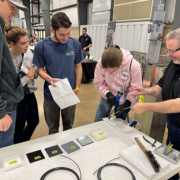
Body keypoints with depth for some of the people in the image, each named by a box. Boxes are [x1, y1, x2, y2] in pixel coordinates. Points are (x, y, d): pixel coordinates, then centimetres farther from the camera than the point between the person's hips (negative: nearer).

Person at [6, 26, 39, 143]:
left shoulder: (28, 52, -6)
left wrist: (34, 73, -15)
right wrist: (27, 77, -23)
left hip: (29, 94, 6)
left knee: (34, 121, 21)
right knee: (19, 128, 12)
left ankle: (24, 143, 49)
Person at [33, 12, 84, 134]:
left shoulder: (75, 44, -7)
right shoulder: (41, 46, -12)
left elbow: (78, 67, 3)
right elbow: (40, 69, -3)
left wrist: (77, 87, -2)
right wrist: (49, 79, -23)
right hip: (51, 94, -1)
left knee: (69, 125, 20)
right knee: (53, 128, 18)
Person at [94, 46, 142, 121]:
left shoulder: (134, 65, -29)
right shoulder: (100, 64, -23)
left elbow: (135, 89, -19)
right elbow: (99, 83, -10)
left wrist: (127, 103, -28)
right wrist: (107, 94, -25)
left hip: (124, 101, -2)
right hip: (107, 98, 2)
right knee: (98, 122, 10)